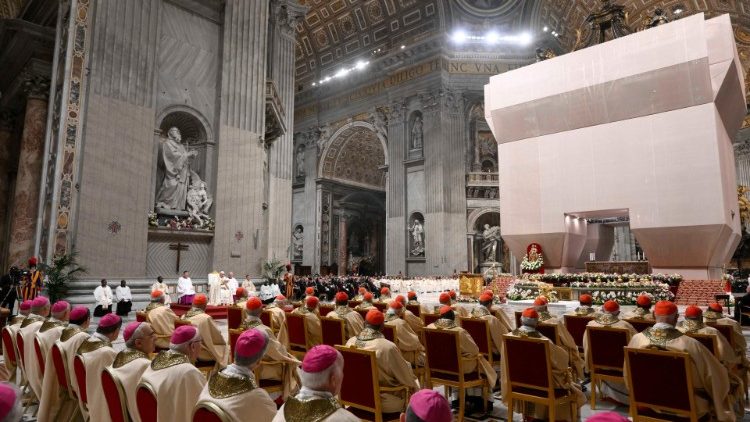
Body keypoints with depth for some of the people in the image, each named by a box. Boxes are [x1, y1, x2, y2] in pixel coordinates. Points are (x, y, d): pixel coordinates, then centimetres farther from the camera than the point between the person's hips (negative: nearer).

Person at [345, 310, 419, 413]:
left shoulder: (350, 342, -11)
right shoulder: (388, 347, -28)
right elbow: (406, 377, -14)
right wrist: (413, 385, 7)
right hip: (385, 402, -5)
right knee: (415, 386, 20)